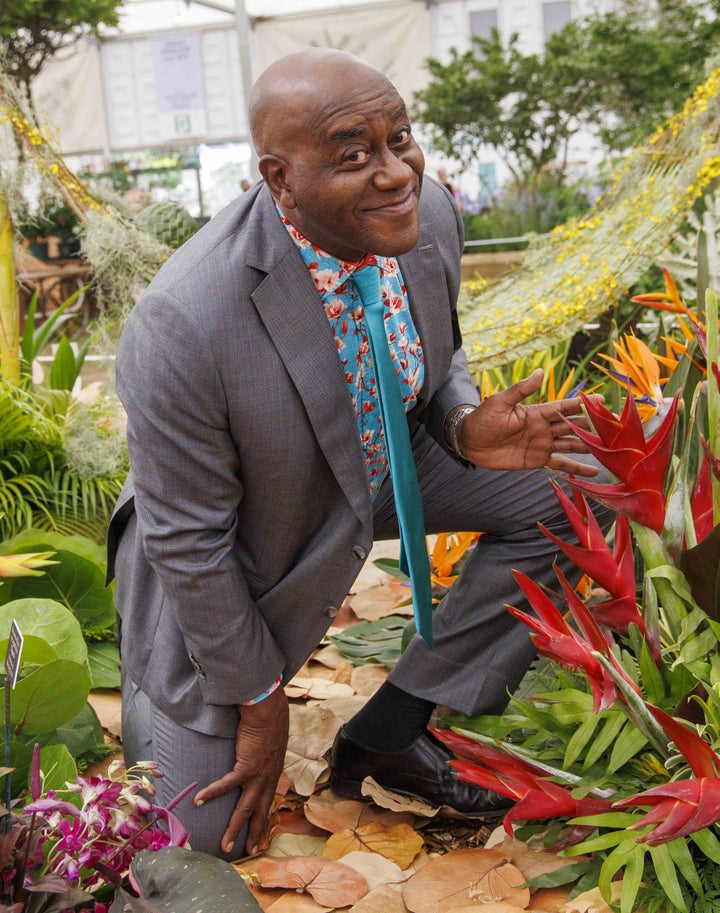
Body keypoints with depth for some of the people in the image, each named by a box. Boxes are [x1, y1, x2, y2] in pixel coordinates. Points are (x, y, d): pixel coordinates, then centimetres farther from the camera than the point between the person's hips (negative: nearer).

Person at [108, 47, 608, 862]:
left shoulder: (429, 216, -19)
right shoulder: (183, 327, -38)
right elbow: (190, 543, -24)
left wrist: (464, 429, -21)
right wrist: (259, 703, -12)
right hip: (236, 552, -5)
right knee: (220, 832, 4)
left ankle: (386, 734, 1)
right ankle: (146, 685, 36)